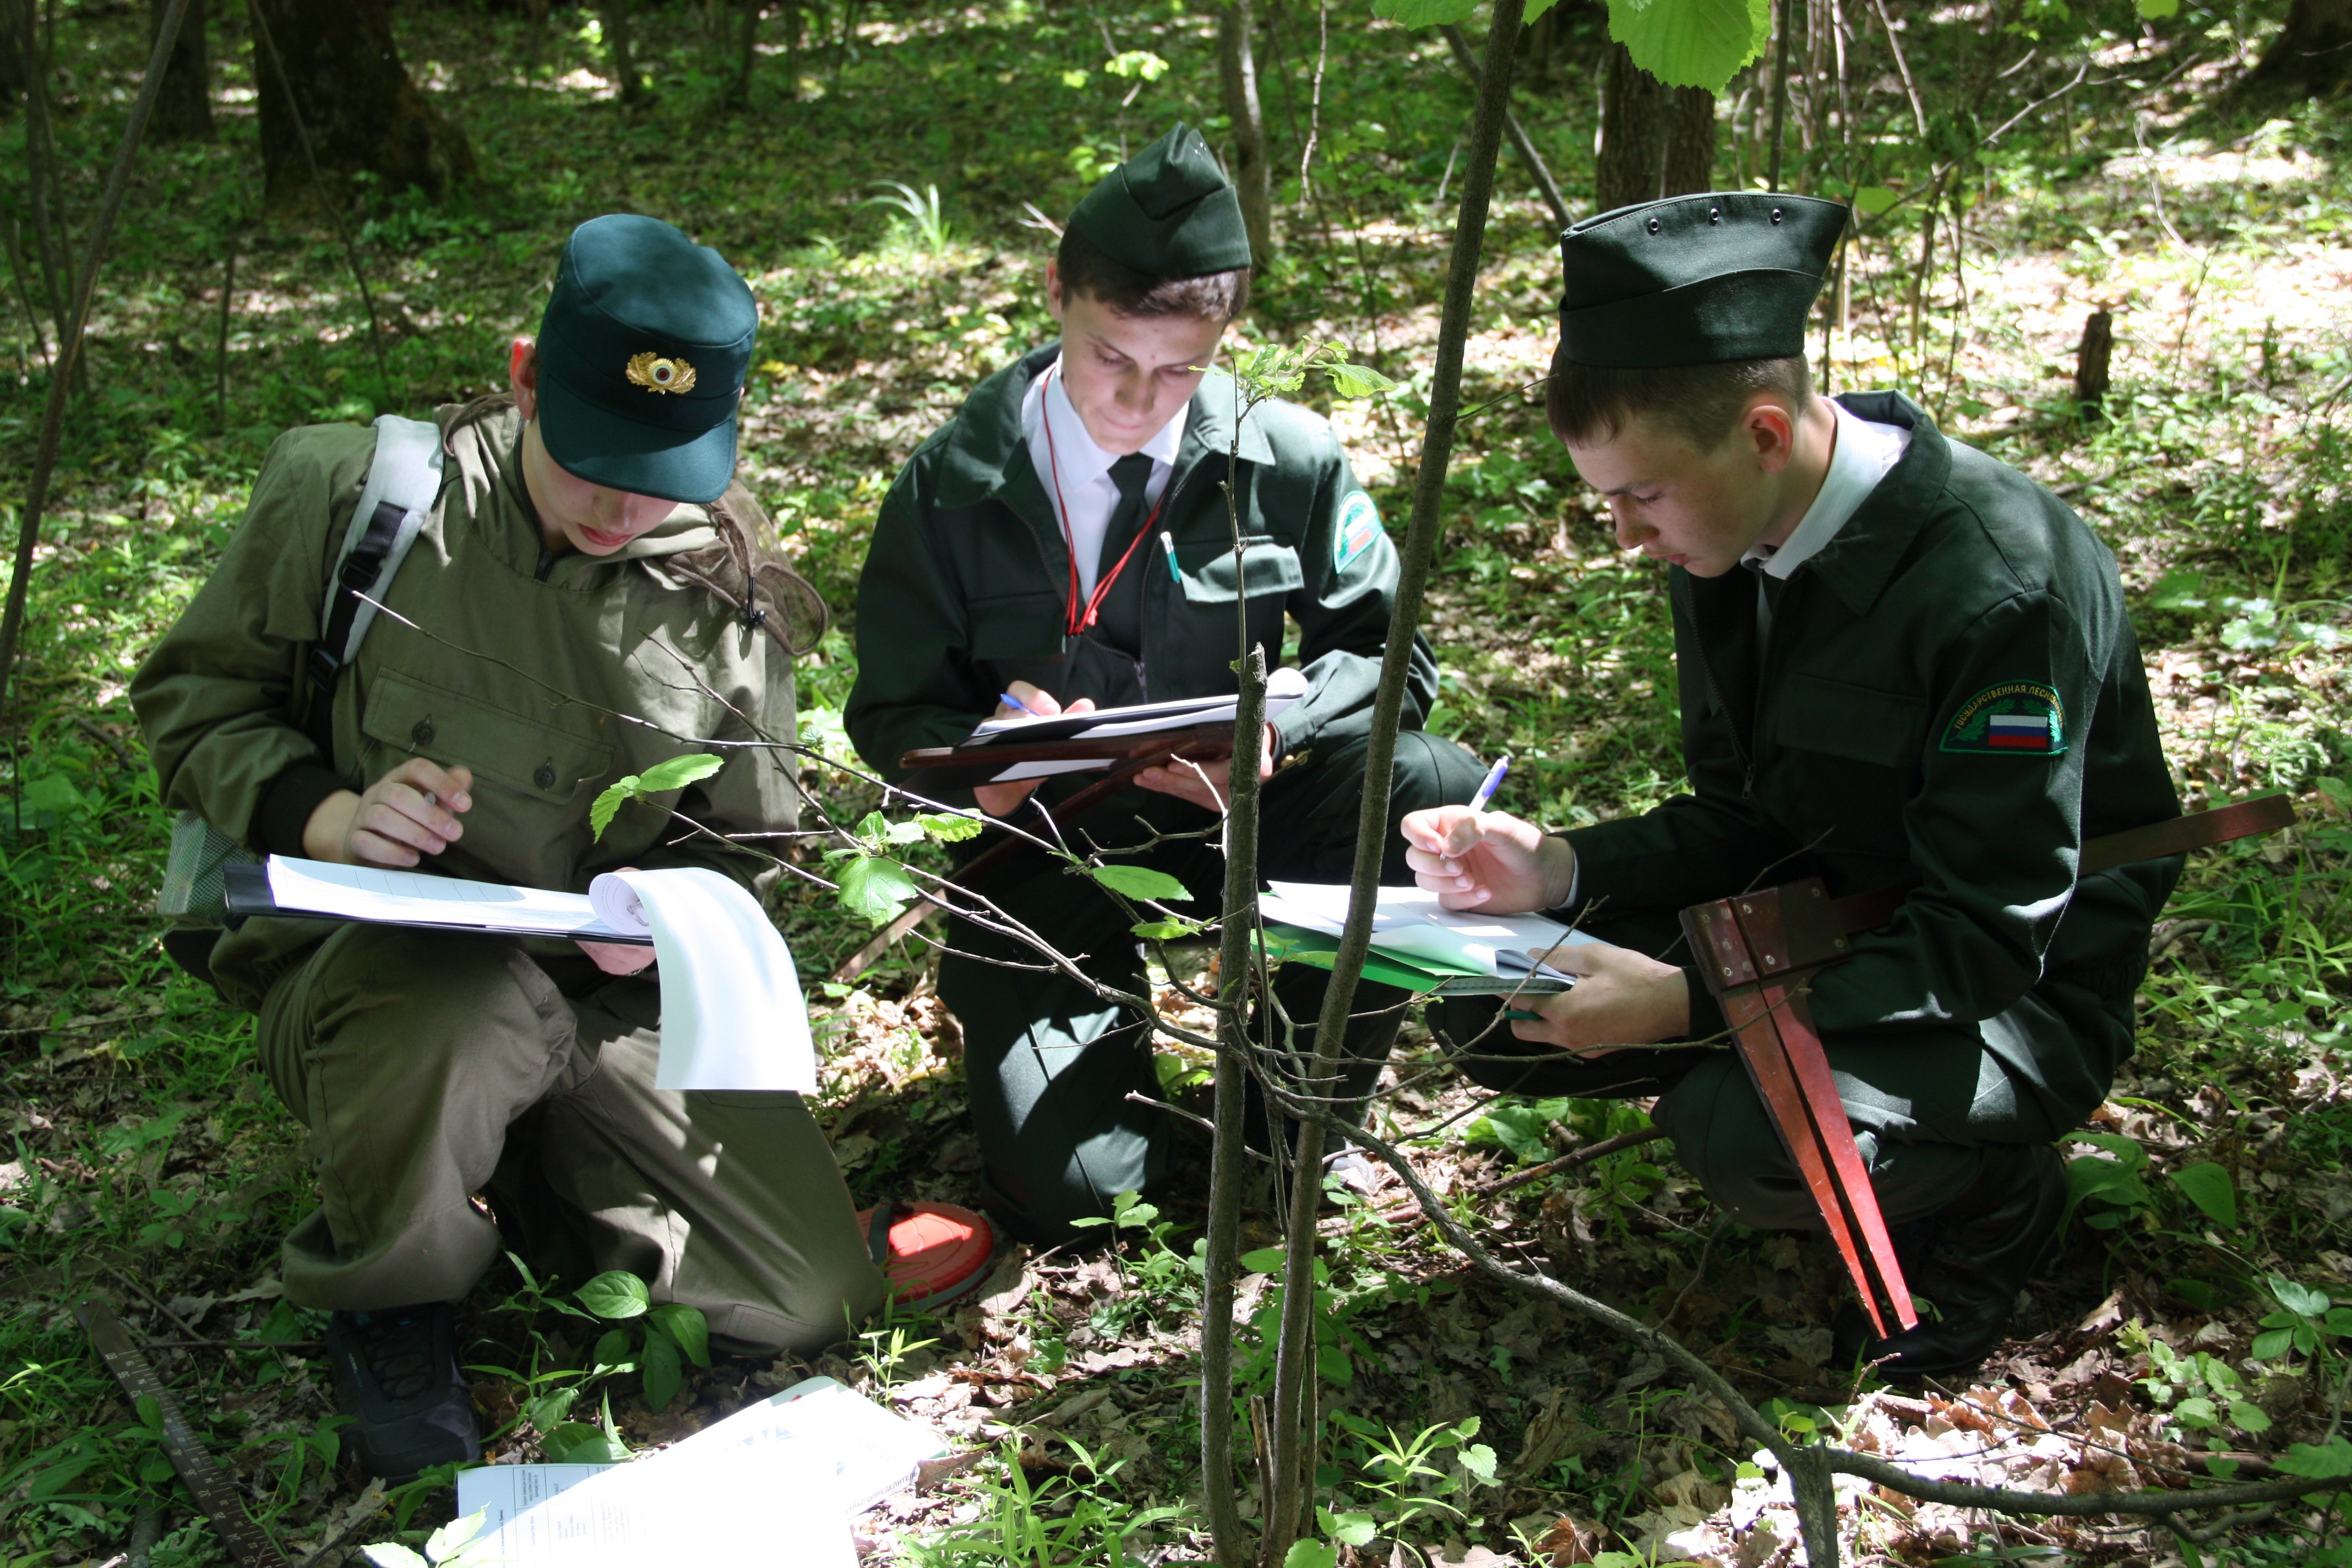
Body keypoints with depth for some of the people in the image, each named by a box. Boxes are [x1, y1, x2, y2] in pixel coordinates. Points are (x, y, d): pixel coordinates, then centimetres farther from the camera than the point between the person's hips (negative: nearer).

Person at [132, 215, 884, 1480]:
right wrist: (321, 814, -21)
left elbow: (750, 840, 7)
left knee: (817, 1303, -4)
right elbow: (189, 697, 0)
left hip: (611, 990, 4)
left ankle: (512, 1162, 21)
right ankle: (383, 1290, -5)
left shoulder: (719, 590, -2)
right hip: (371, 953, -3)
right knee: (443, 1023, -43)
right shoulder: (351, 495, -10)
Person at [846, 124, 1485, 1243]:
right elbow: (892, 712, 1)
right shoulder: (953, 488, -7)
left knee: (1437, 787, -28)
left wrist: (1276, 733, -22)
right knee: (1067, 1190, -17)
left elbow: (1381, 646, 0)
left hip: (1237, 812, 1)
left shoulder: (1286, 462, -6)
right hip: (1048, 847, -1)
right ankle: (1101, 1024, 22)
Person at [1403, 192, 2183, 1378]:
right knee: (1494, 1013, -9)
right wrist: (1556, 869, -15)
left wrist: (1690, 1003, -34)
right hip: (1818, 920, 7)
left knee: (1750, 1133, -33)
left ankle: (1993, 1202, -1)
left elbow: (1987, 943, -27)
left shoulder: (2002, 581, -29)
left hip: (2018, 990, -6)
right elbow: (1738, 816, 4)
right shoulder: (1722, 546, -6)